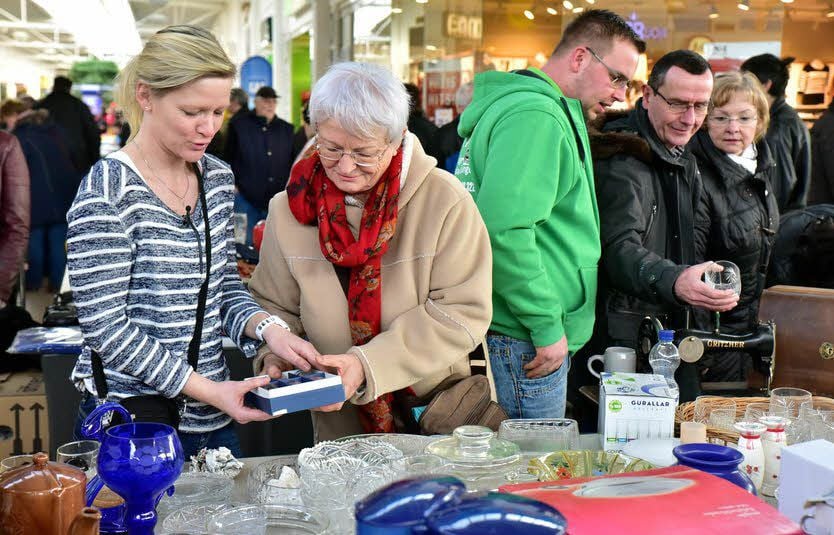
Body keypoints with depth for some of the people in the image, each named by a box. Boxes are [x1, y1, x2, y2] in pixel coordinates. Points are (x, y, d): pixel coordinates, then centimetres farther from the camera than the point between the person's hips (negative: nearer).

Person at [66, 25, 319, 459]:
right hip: (132, 423, -7)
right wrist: (208, 389, -21)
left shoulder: (217, 178, 5)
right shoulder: (108, 193, -17)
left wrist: (266, 327, -9)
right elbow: (105, 328, -18)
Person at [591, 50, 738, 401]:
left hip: (672, 329, 9)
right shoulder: (623, 162, -18)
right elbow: (619, 248, -32)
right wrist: (673, 282, -49)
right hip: (625, 336, -9)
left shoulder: (683, 161, 13)